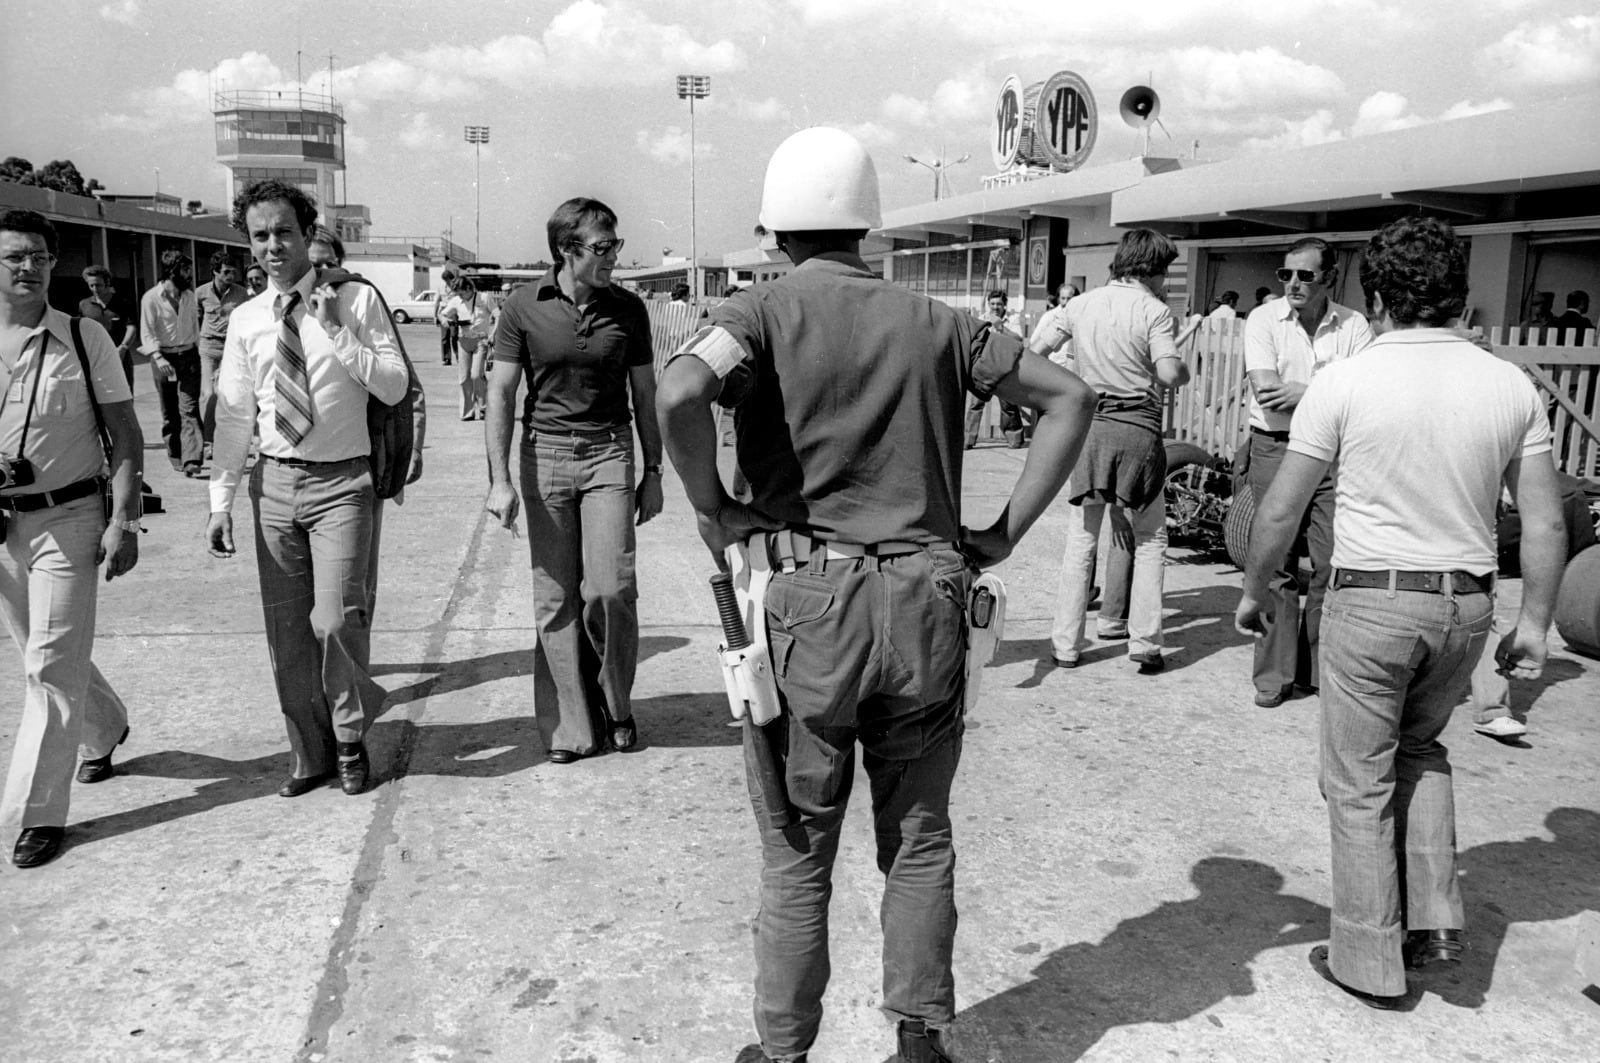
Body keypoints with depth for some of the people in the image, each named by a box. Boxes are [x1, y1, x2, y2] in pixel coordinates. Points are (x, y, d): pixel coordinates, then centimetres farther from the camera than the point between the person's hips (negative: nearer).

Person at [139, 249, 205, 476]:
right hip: (164, 358, -3)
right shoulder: (151, 298, -6)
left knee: (189, 409, -9)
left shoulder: (189, 296, 9)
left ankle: (192, 460, -16)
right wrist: (158, 358, -21)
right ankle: (175, 457, 19)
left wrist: (197, 351, 14)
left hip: (189, 356, 3)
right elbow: (147, 333, -9)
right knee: (169, 412, 6)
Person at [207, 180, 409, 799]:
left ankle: (350, 739, 15)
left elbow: (394, 388, -8)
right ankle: (309, 753, 24)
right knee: (285, 632, 7)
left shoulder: (354, 301, -1)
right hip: (273, 483, 4)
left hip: (340, 482, -3)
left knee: (334, 620, -12)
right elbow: (232, 416, 10)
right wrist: (220, 501, 7)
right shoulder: (246, 320, 7)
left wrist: (334, 330, -16)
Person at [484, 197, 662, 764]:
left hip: (609, 452, 0)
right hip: (544, 453, 0)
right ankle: (570, 727, 13)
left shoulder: (628, 309, 1)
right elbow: (501, 394, 0)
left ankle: (615, 703, 16)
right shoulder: (523, 308, -3)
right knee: (555, 596, 2)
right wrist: (499, 481, -6)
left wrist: (653, 472, 10)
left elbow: (645, 394, 10)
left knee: (610, 589, -9)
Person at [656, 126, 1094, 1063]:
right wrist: (1008, 531, 8)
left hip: (809, 600, -2)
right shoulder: (935, 322, 9)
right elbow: (1071, 396, 11)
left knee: (799, 852, 12)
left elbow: (680, 395, -23)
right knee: (919, 840, 17)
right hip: (926, 604, 3)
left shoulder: (764, 311, -2)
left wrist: (714, 512, -8)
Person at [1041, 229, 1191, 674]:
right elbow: (1170, 373, -16)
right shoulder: (1154, 311, -6)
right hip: (1137, 430, -3)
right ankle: (1144, 643, 7)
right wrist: (1186, 371, 5)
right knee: (1150, 540, 10)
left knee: (1081, 538, 10)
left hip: (1088, 425, 3)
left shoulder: (1080, 304, 7)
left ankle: (1066, 644, 10)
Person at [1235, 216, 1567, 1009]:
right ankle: (1434, 919, 23)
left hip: (1372, 600, -4)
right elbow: (1545, 525, 1)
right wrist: (1533, 623, 11)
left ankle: (1369, 962, 20)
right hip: (1466, 604, 4)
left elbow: (1280, 512, -8)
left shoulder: (1345, 383, -11)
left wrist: (1255, 589, 7)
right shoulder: (1511, 386, 0)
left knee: (1362, 781, 9)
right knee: (1420, 749, 27)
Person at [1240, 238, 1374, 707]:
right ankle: (1273, 675, 8)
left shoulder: (1354, 326, 3)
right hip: (1274, 448, -2)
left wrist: (1304, 392, -17)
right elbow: (1269, 395, -11)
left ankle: (1318, 669, 15)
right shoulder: (1264, 319, -1)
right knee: (1277, 564, -1)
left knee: (1333, 564, 1)